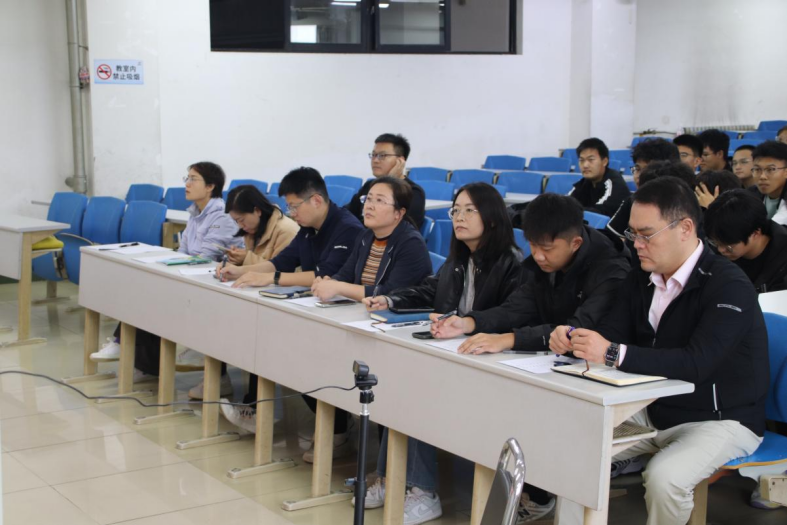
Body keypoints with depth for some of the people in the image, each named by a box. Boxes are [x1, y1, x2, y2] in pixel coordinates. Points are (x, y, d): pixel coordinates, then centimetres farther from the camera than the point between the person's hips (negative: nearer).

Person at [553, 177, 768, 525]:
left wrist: (614, 354, -39)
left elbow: (695, 363, -32)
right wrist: (574, 339, -24)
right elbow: (610, 336, -1)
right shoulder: (642, 278, 2)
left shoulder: (729, 287, -21)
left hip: (720, 420, -6)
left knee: (664, 479, -31)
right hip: (653, 410, 7)